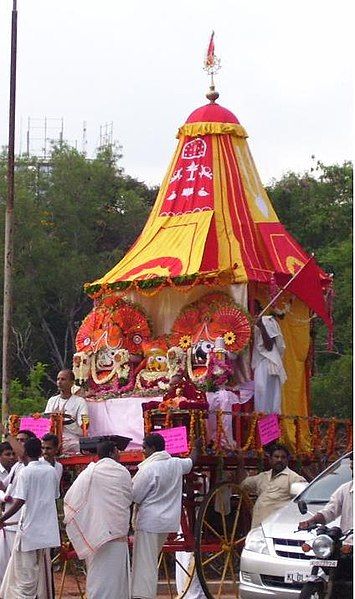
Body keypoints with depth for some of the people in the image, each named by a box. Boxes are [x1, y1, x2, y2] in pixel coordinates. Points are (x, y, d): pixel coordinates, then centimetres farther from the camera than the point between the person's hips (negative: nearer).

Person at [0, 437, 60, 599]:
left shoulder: (25, 472, -11)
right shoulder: (51, 471, 5)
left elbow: (19, 501, -18)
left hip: (29, 526, -6)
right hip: (46, 527, 6)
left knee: (25, 568, -2)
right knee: (43, 567, 13)